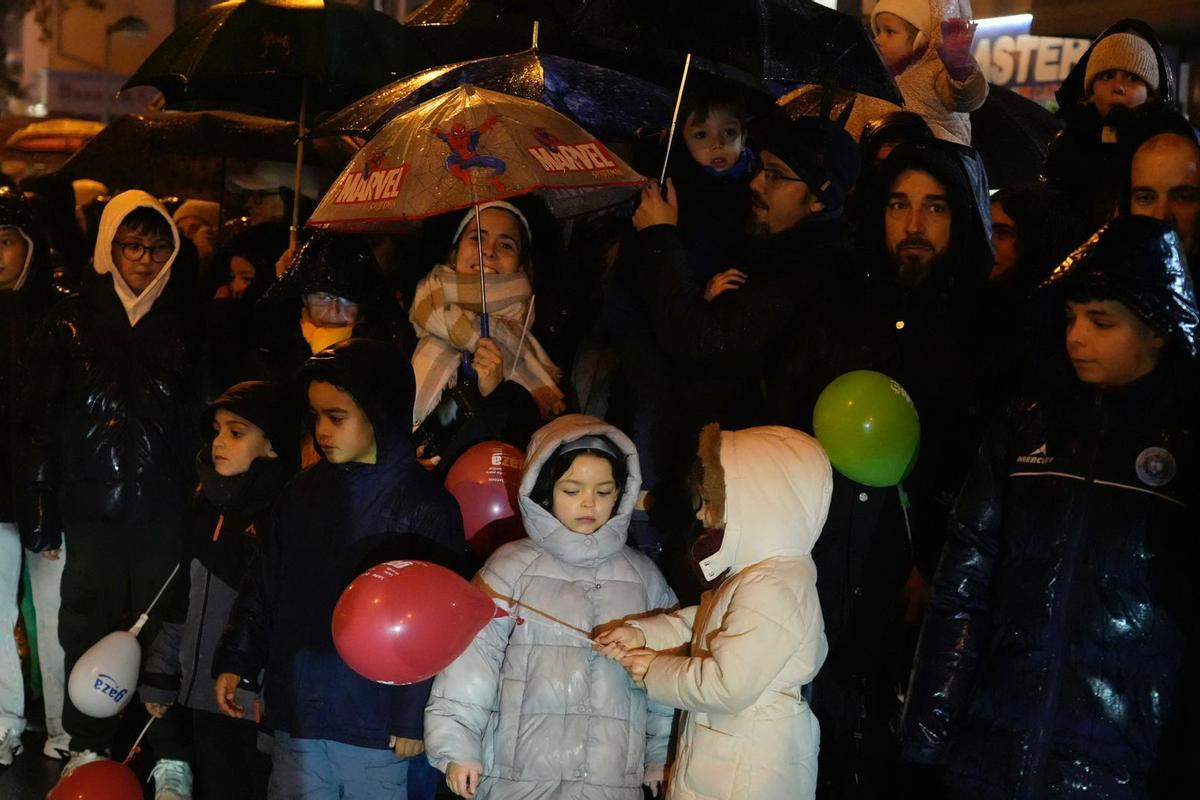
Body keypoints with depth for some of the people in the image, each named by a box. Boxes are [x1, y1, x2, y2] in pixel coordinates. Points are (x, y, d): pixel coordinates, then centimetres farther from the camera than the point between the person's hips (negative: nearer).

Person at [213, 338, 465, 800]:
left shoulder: (425, 507, -9)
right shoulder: (303, 493, 8)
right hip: (297, 715, 5)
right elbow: (264, 589, 15)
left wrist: (415, 716, -11)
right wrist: (234, 660, 7)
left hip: (376, 729, -5)